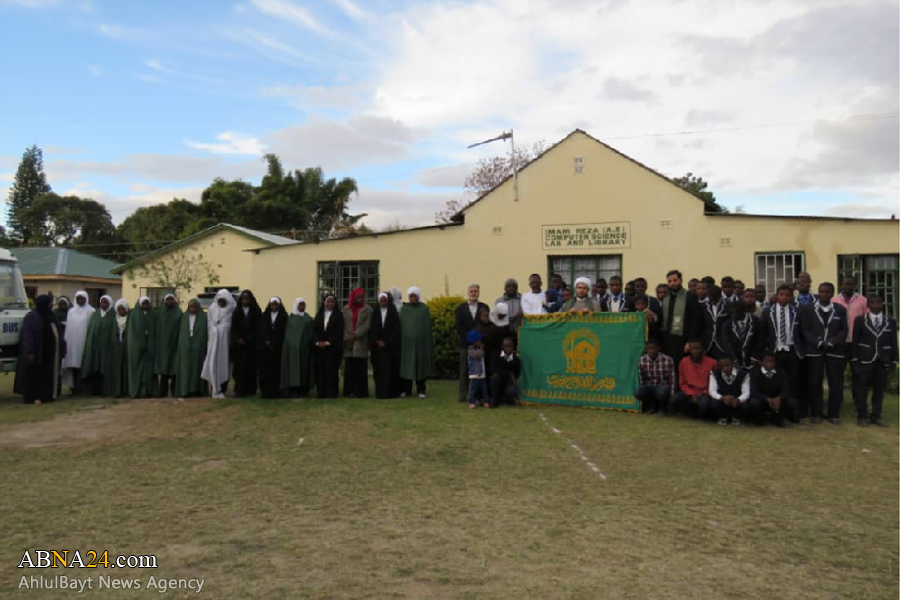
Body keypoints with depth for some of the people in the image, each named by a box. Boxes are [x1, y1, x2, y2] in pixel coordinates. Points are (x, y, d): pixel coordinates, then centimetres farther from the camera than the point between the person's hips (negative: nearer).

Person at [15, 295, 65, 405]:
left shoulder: (50, 316, 13)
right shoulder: (32, 317, -12)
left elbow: (57, 332, 15)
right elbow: (28, 335, -17)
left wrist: (61, 349, 11)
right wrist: (30, 352, -23)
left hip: (50, 353, 8)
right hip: (38, 353, -8)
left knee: (48, 375, 11)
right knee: (35, 375, 0)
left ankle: (45, 395, 18)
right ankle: (32, 397, 6)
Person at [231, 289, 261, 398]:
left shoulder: (256, 312, 2)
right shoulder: (236, 312, 10)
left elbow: (258, 328, -3)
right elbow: (233, 328, 7)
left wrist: (247, 340, -11)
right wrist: (238, 339, -9)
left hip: (251, 345, -2)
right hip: (238, 344, 2)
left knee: (249, 367, -4)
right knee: (238, 367, -1)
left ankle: (249, 390, -2)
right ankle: (239, 390, 3)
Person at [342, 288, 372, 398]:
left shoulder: (367, 309, 2)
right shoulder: (346, 309, 9)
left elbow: (367, 325, -6)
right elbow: (343, 325, 5)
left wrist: (355, 335, -13)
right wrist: (347, 339, -6)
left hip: (361, 343, -2)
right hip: (348, 343, 2)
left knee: (360, 368, -3)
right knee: (349, 368, 2)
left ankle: (360, 391, 1)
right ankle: (349, 390, 7)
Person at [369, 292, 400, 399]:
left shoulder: (393, 312, 1)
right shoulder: (375, 312, 8)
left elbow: (396, 329, -3)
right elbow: (372, 329, 6)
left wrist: (386, 342, -8)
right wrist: (377, 341, -8)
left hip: (390, 346, -2)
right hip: (377, 346, 2)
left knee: (390, 369, -4)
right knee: (378, 369, 1)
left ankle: (391, 392, 0)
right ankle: (380, 392, 4)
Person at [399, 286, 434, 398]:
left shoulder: (424, 308, 3)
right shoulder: (404, 308, 7)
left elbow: (427, 326, 1)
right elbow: (400, 325, 5)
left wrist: (428, 342, -3)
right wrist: (400, 341, -1)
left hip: (420, 342, -1)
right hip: (406, 341, 1)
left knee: (420, 365, 3)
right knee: (406, 365, 3)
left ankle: (421, 390, 11)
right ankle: (406, 389, 11)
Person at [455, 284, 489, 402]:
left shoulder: (484, 307, 8)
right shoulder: (460, 308, 7)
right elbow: (459, 327, 0)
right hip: (465, 343, 0)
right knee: (464, 369, 2)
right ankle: (463, 394, 8)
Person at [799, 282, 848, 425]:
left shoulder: (840, 310, 11)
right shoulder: (807, 309, 7)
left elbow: (843, 330, 5)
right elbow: (805, 329, 1)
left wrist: (831, 342, -11)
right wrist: (818, 342, -13)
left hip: (835, 351, 1)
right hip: (814, 351, -1)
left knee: (836, 384, 1)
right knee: (815, 383, 1)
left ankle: (834, 414, 10)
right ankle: (815, 414, 9)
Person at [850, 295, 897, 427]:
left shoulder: (891, 321, 6)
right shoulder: (860, 320, 1)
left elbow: (894, 343, 6)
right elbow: (854, 341, -1)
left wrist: (893, 362, 2)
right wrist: (854, 360, -6)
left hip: (883, 362, 2)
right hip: (864, 361, -2)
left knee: (879, 390, 7)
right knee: (861, 389, 2)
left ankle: (876, 417, 16)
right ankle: (862, 416, 14)